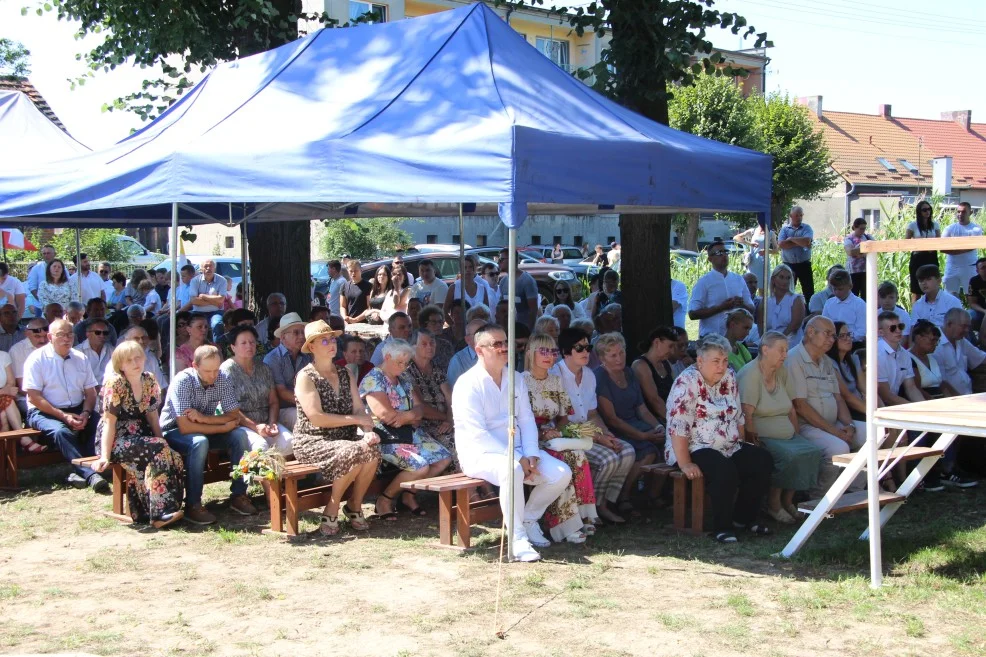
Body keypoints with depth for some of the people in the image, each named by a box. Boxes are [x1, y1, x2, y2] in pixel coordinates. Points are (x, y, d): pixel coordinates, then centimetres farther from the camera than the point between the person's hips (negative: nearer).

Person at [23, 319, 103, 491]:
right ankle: (90, 474, -39)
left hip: (77, 411, 5)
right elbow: (33, 397, -10)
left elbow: (91, 392, 9)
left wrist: (85, 414, -12)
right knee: (61, 431, -36)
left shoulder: (80, 358, 10)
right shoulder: (37, 358, -4)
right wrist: (63, 416, -18)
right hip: (44, 413, -4)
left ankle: (80, 472, -24)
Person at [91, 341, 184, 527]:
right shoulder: (115, 383, -10)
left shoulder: (149, 381, 7)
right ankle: (160, 512, -29)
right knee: (158, 450, -31)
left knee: (173, 457, -23)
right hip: (116, 440, -6)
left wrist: (162, 442, -1)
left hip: (141, 437, 6)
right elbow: (109, 422, -14)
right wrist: (104, 457, -20)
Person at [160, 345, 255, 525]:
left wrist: (203, 418, -27)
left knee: (240, 435, -19)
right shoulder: (183, 381, -26)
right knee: (199, 442, -36)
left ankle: (238, 495, -10)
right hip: (174, 431, -5)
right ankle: (192, 505, -28)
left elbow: (234, 416, -11)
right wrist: (223, 427, -24)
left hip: (204, 429, 5)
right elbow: (185, 427, -30)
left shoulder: (222, 379, -11)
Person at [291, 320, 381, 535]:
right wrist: (355, 419, -13)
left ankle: (354, 506, -6)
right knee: (353, 453, -33)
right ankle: (331, 510, -12)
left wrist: (368, 432, -15)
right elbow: (316, 418, -16)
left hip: (344, 439, 5)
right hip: (312, 442, -5)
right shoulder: (306, 376, -5)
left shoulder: (344, 374, 14)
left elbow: (360, 409, 5)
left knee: (372, 450, -27)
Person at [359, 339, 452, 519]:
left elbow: (420, 408, 7)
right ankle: (384, 499, -4)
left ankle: (409, 494, 13)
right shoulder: (373, 379, -11)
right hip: (386, 437, -9)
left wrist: (406, 417, -18)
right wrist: (413, 416, -5)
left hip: (410, 432, 9)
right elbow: (386, 414, -21)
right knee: (420, 467, -26)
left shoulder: (404, 378, 15)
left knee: (444, 458, -2)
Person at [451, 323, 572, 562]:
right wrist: (517, 459, -22)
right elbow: (477, 434, -18)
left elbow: (527, 420, 9)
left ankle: (529, 519, 10)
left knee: (561, 473, -12)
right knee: (512, 469, -38)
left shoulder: (516, 380, 11)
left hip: (517, 451, 7)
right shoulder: (468, 384, -11)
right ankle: (517, 537, -24)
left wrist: (531, 456, -10)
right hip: (479, 453, -7)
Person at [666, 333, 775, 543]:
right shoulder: (687, 383, -15)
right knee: (725, 471, -33)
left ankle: (743, 517, 4)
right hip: (696, 449, -8)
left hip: (730, 448, 8)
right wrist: (685, 464, -26)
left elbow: (738, 416, 17)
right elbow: (678, 427, -21)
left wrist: (743, 446, 10)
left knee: (763, 461, -11)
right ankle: (721, 527, -17)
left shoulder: (729, 378, 9)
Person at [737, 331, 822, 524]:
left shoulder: (781, 373, 15)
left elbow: (791, 409, 19)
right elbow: (746, 416, -19)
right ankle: (773, 505, -12)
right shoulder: (750, 375, -12)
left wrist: (796, 436, 10)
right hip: (762, 437, -8)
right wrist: (754, 442, -22)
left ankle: (788, 501, -2)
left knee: (813, 453, -16)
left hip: (786, 436, 8)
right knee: (789, 456, -31)